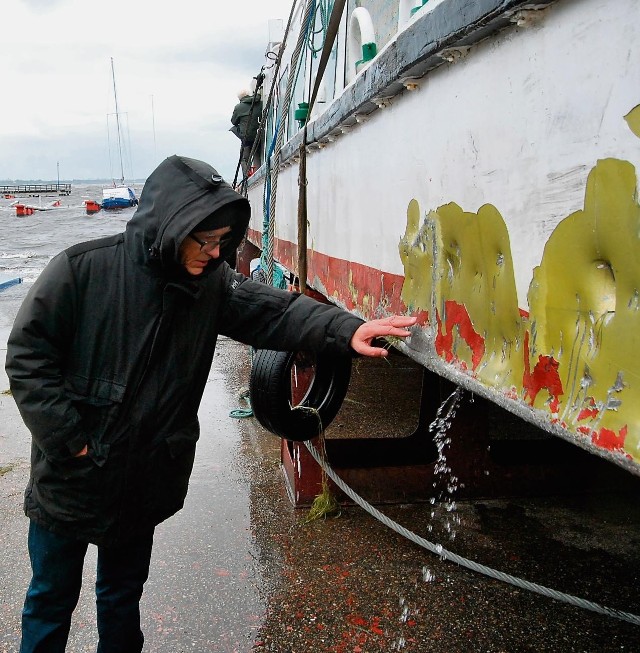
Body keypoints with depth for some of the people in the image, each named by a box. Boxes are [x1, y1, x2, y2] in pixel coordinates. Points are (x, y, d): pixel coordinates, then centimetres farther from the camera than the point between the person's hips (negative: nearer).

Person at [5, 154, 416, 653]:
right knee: (51, 600, 17)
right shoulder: (84, 268, -18)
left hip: (142, 484, 3)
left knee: (124, 594, 24)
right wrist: (68, 437, -16)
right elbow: (28, 354, -14)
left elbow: (276, 311, -14)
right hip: (69, 478, -3)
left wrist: (346, 329, -30)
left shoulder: (211, 282, -6)